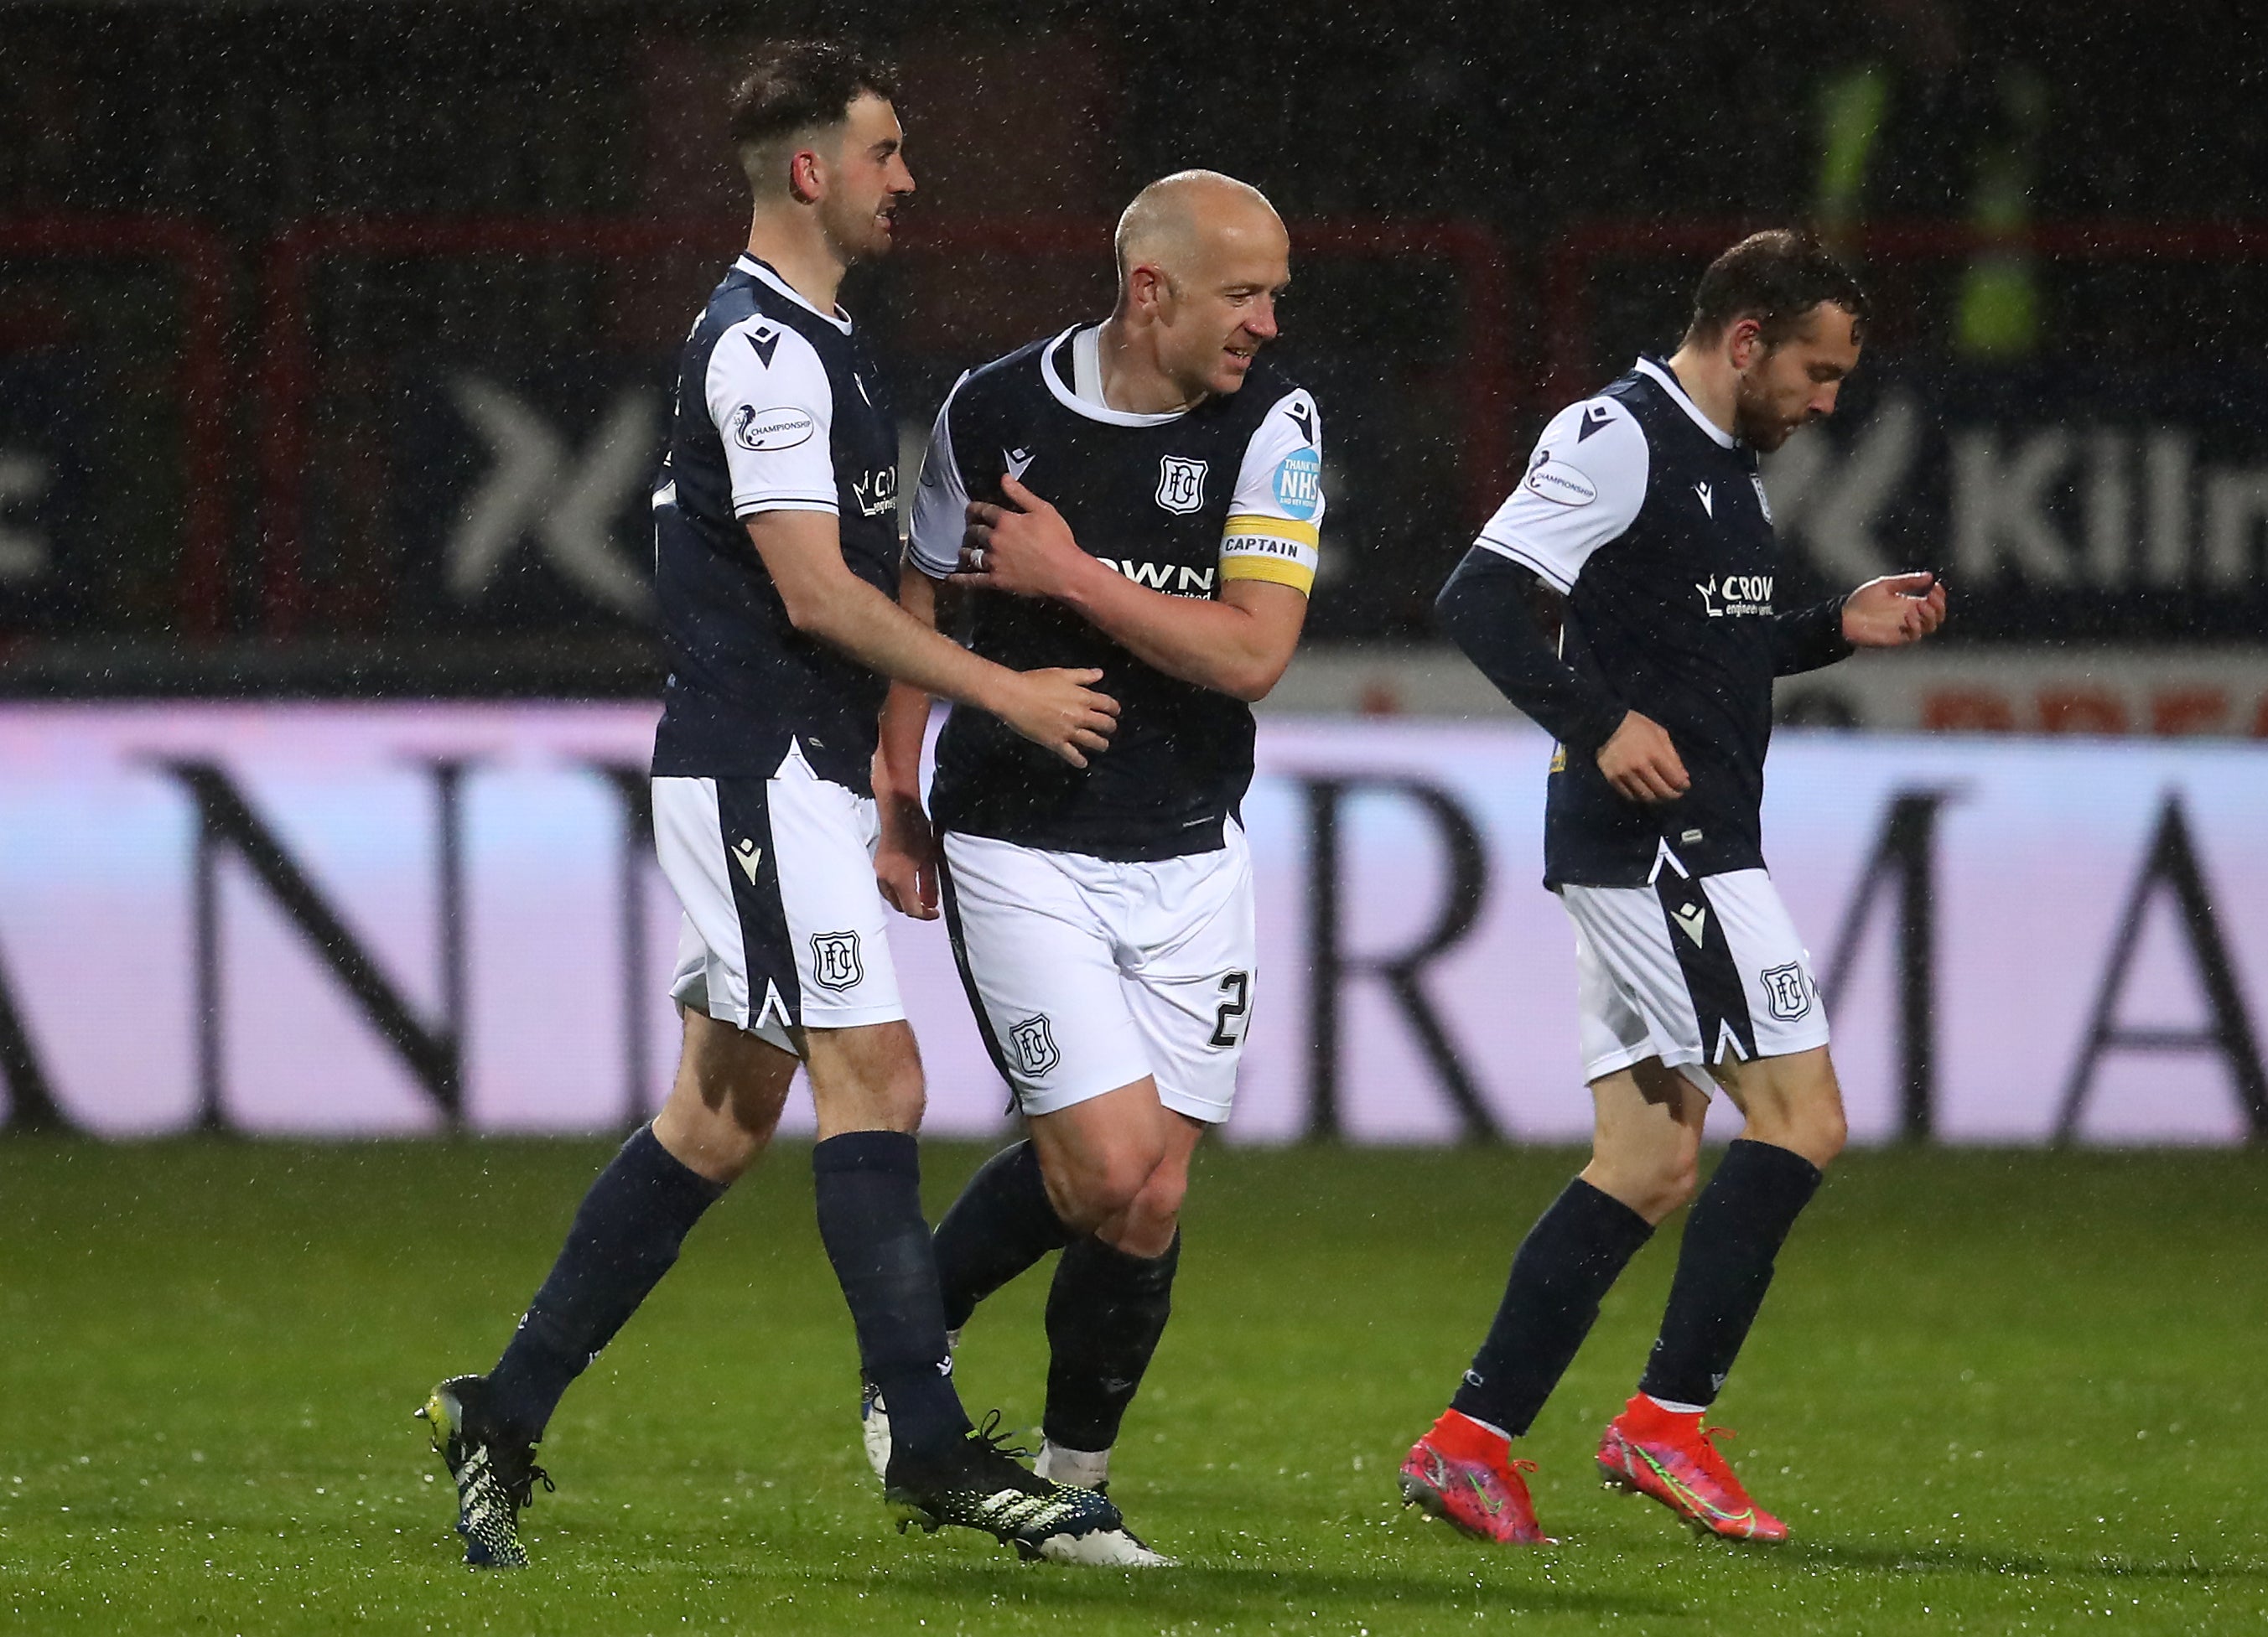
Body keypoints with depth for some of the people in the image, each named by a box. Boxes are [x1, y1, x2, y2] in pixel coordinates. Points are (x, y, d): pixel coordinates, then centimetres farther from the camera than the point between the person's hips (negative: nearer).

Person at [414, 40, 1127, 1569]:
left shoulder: (815, 342, 19)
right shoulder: (762, 349, -14)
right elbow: (814, 593, -18)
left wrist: (884, 793, 21)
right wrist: (1006, 693, -12)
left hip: (801, 772, 10)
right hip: (755, 768, -10)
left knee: (721, 1119, 9)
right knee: (875, 1075, -11)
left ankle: (503, 1415, 13)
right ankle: (932, 1444, -11)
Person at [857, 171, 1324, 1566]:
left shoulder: (1274, 425, -6)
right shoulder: (994, 409, -5)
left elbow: (1253, 652, -14)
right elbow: (917, 607, 10)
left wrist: (1071, 575, -16)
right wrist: (896, 808, 9)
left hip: (1190, 860, 2)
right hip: (1017, 852, -2)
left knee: (1151, 1200, 0)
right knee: (1110, 1165, -14)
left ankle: (1074, 1482, 18)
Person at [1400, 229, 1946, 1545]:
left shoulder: (1727, 463, 19)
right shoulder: (1618, 440, -11)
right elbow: (1481, 599, -18)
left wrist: (1842, 629, 17)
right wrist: (1599, 724, -26)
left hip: (1692, 847, 10)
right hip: (1651, 842, -10)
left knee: (1651, 1163, 9)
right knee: (1802, 1118, -12)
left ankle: (1474, 1439, 9)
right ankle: (1669, 1422, -9)